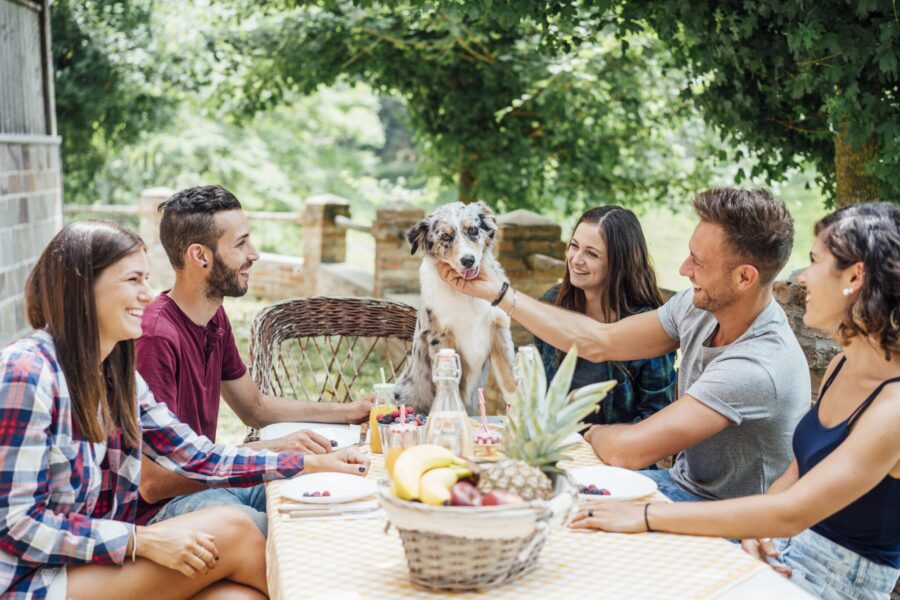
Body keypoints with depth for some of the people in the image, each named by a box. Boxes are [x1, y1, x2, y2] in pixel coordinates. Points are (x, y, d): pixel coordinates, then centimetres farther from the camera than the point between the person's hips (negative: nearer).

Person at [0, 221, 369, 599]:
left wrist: (314, 464, 4)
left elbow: (201, 459, 9)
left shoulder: (116, 374, 8)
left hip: (99, 564, 7)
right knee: (229, 530, -16)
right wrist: (144, 540, -23)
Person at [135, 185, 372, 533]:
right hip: (167, 503, -9)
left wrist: (348, 412, 17)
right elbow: (152, 481, -27)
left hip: (208, 476, 10)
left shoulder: (215, 319, 8)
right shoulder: (157, 337, -24)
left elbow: (255, 407, 24)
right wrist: (268, 451, -27)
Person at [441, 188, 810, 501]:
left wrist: (595, 434, -10)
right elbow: (598, 342, 2)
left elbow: (627, 450, -33)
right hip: (684, 482, 7)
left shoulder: (759, 366, -32)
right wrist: (498, 291, 1)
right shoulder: (699, 306, -7)